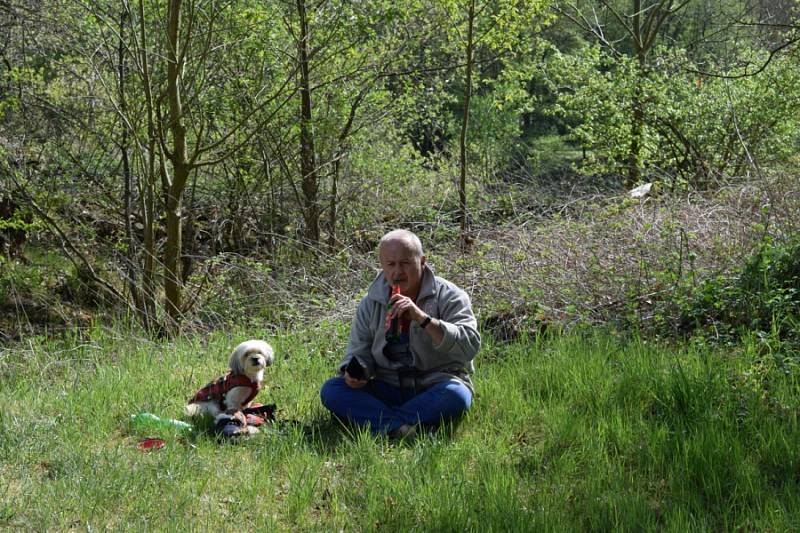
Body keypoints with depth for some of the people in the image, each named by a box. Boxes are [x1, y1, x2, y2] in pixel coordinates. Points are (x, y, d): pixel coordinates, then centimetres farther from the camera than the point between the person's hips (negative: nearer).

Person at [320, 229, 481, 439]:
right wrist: (354, 372, -13)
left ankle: (382, 425, -29)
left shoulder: (449, 296, -6)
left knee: (456, 395, -37)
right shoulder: (370, 303, 7)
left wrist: (422, 318, -30)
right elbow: (359, 352, 12)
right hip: (389, 388, 4)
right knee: (331, 390, -19)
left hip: (435, 387, -4)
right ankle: (400, 427, -37)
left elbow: (470, 345, -19)